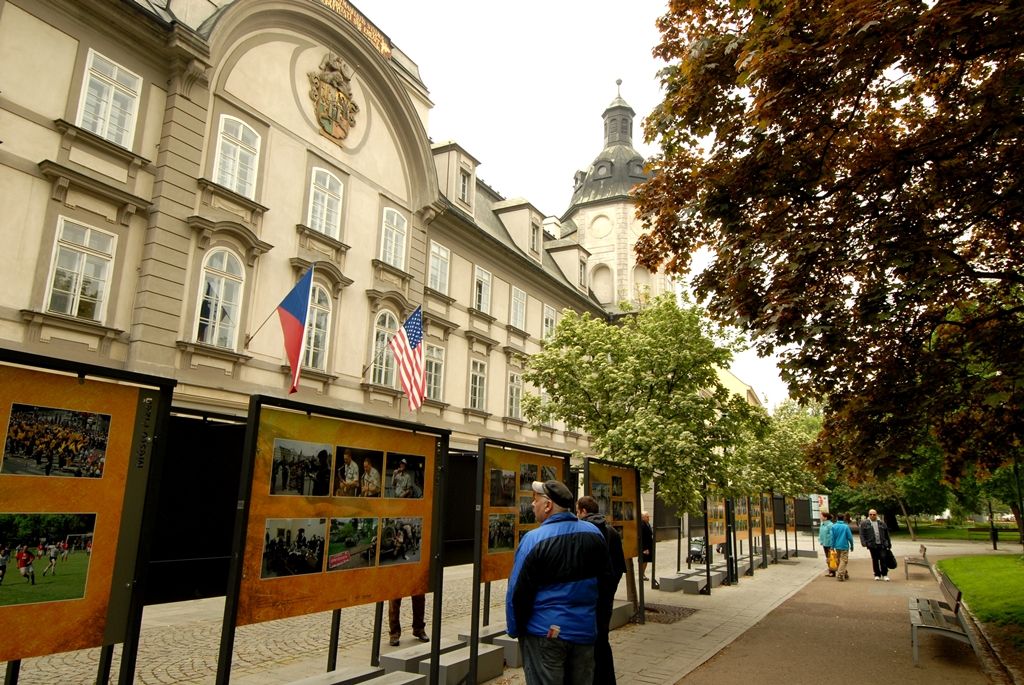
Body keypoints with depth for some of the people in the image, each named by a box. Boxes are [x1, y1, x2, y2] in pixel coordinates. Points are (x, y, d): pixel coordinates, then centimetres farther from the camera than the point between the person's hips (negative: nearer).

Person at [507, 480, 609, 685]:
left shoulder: (534, 539, -17)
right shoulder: (595, 533, 0)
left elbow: (517, 593, -14)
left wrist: (514, 630, 0)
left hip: (545, 633, -5)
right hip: (585, 630, 5)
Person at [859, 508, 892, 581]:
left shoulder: (882, 523, 12)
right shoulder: (864, 523, 4)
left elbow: (886, 534, 16)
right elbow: (862, 534, 0)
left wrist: (889, 544, 15)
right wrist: (864, 543, -11)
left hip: (882, 544, 1)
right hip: (872, 545, -1)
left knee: (883, 558, -8)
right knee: (875, 560, 4)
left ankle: (884, 574, 4)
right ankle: (877, 575, 15)